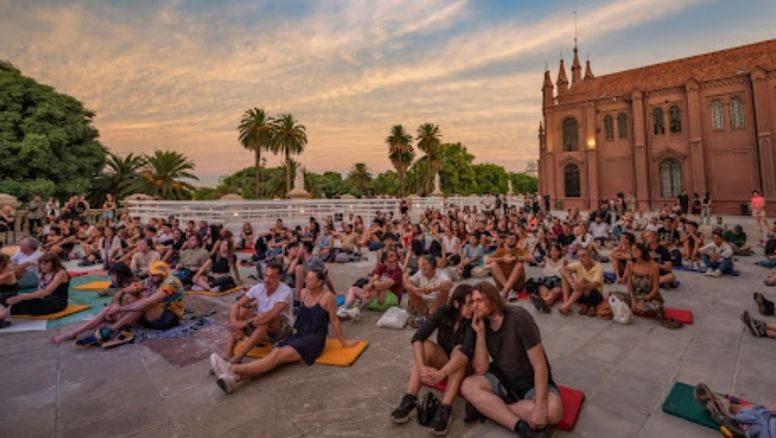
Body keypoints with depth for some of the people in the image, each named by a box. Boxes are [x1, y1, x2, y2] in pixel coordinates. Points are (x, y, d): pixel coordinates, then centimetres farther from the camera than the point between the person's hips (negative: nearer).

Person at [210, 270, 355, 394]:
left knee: (280, 355, -26)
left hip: (314, 340, -6)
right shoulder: (303, 293, 8)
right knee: (274, 353, -23)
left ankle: (233, 369, -39)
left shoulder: (328, 297, -10)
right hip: (298, 335, 6)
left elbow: (334, 320, -2)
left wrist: (343, 342, 4)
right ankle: (235, 377, -44)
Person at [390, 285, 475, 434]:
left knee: (459, 350, -34)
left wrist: (441, 374, -51)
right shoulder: (444, 312, -19)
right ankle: (410, 399, -31)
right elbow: (417, 338, -27)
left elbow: (467, 351, -38)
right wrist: (421, 367, -42)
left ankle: (445, 408, -40)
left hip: (465, 366, -2)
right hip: (442, 360, 2)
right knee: (426, 345, -28)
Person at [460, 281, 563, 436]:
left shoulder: (519, 317, -22)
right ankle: (523, 428, -24)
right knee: (468, 386, -22)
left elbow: (540, 366, -22)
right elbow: (481, 370, -13)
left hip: (531, 382, -3)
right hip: (503, 378, 3)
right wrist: (480, 333, -23)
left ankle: (486, 407, -18)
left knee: (552, 411, -33)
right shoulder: (480, 324, -9)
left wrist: (539, 407, -33)